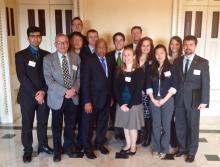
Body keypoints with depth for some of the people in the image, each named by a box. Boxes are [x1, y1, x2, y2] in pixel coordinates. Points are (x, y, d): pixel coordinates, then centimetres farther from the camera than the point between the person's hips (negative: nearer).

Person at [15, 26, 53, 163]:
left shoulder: (47, 55, 8)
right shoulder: (20, 55, 0)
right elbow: (22, 77, -9)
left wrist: (43, 91, -11)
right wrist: (35, 94, -15)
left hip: (44, 95, 2)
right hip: (27, 96, -2)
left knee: (43, 123, 13)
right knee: (27, 125, 8)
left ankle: (43, 145, 31)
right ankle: (28, 150, 22)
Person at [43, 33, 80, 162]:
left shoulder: (76, 58, 4)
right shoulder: (48, 59, -5)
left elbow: (79, 77, 5)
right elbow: (49, 80, -12)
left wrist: (74, 89, -13)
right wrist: (65, 91, -19)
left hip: (73, 98, 3)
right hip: (57, 98, -2)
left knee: (70, 125, 14)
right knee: (57, 127, 12)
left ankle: (68, 147, 35)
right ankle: (57, 150, 31)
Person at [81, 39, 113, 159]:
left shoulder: (109, 62, 7)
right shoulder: (89, 61, -11)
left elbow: (110, 81, 10)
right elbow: (85, 83, -15)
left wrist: (111, 97, 8)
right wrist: (87, 101, -20)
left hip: (105, 100, 6)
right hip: (92, 100, -5)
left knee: (103, 124, 17)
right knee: (88, 125, 10)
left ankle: (99, 143, 37)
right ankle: (87, 148, 27)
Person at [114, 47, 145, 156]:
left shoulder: (139, 71, -6)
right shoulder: (119, 71, 4)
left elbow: (138, 90, -11)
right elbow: (116, 89, 0)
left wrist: (129, 105, -15)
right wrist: (121, 104, -10)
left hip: (134, 104, -3)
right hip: (122, 104, 4)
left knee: (133, 126, 7)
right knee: (125, 125, 13)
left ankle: (133, 146, 26)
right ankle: (128, 145, 30)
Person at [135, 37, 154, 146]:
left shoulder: (153, 61, -1)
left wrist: (144, 90, -8)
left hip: (147, 92, -2)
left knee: (147, 115, 2)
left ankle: (147, 138, 18)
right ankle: (139, 136, 22)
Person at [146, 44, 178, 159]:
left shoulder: (171, 68, -2)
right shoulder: (152, 69, 5)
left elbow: (174, 86, -7)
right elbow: (148, 86, 3)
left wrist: (164, 100, -12)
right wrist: (153, 99, -8)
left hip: (167, 100, -2)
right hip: (154, 100, 2)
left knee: (166, 125, 6)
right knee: (156, 125, 10)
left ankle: (164, 149, 18)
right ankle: (156, 147, 23)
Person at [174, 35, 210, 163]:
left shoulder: (203, 62, -3)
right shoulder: (177, 61, 5)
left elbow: (205, 83, -6)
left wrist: (204, 101, -11)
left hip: (194, 100, -2)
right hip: (179, 100, 3)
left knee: (193, 127, 8)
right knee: (180, 126, 12)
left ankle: (191, 152, 25)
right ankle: (182, 148, 31)